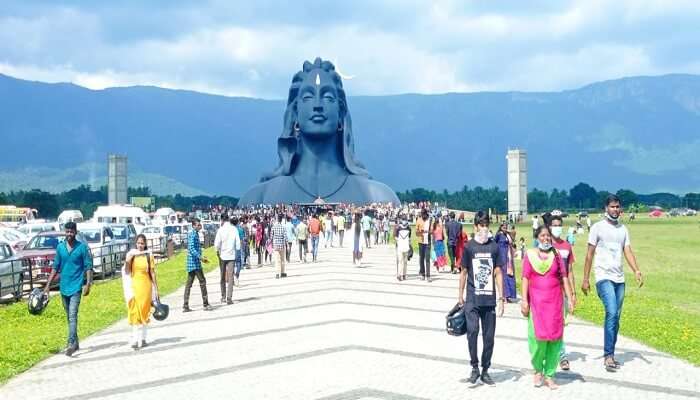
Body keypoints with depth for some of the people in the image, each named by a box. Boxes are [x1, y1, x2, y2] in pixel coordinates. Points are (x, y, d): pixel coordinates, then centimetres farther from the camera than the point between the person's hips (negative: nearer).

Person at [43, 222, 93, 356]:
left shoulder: (82, 247, -6)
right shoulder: (60, 247, 7)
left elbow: (88, 267, -5)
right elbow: (55, 267, 12)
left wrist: (88, 284, -14)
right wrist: (48, 285, 9)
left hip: (76, 286, -5)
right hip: (63, 286, 5)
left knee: (72, 316, -15)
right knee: (69, 317, 13)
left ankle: (71, 344, -19)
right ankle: (75, 343, 24)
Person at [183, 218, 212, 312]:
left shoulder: (195, 234, 18)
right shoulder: (193, 234, -13)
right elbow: (191, 248, -23)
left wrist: (201, 257, 23)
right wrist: (200, 257, -28)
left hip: (192, 263, 10)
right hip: (195, 263, -10)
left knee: (189, 284, 8)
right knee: (202, 282, -5)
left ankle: (185, 306, 9)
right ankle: (206, 304, -1)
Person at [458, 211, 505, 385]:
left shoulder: (494, 247, 4)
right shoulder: (469, 247, 1)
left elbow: (498, 273, 6)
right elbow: (464, 272, 7)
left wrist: (501, 298, 2)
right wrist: (460, 295, 5)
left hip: (489, 300, 2)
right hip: (472, 299, -2)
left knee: (489, 336, 6)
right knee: (472, 331, -15)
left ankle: (485, 370, 19)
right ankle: (474, 368, -1)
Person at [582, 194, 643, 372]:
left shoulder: (623, 229, 13)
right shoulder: (598, 227, -1)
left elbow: (628, 252, 5)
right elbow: (589, 254, 0)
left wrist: (637, 271, -12)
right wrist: (585, 279, -3)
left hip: (620, 279, 5)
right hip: (604, 277, -5)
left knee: (616, 317, 7)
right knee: (611, 313, -18)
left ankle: (610, 354, 16)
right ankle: (608, 356, -14)